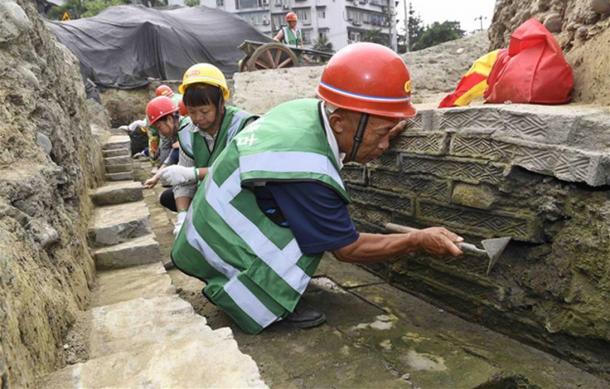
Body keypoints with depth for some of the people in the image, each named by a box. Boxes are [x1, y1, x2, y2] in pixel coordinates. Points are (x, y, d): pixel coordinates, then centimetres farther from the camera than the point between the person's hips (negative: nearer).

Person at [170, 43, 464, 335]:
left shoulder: (309, 109, -11)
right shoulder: (307, 175, -33)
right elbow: (347, 249, -19)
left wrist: (384, 133, -4)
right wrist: (418, 240, -12)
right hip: (218, 254, -8)